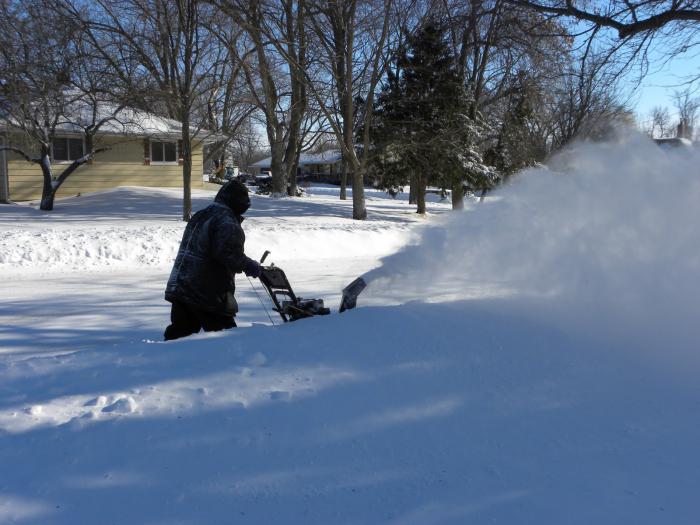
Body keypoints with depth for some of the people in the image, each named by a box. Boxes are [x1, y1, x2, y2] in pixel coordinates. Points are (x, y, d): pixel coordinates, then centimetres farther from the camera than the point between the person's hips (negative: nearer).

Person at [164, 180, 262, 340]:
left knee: (178, 333, 14)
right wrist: (250, 265, -9)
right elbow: (229, 254, -24)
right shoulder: (226, 221, -13)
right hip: (209, 294, -8)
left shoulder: (199, 216, 17)